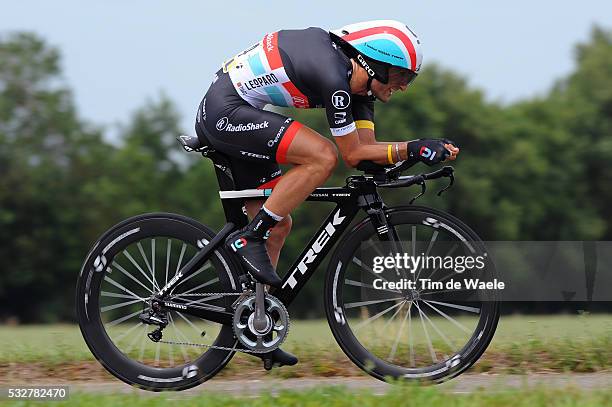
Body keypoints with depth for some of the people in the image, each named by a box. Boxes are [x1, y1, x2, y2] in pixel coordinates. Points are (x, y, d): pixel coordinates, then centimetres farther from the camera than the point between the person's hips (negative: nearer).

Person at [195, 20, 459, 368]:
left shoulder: (357, 78, 7)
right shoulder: (332, 76, -22)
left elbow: (367, 146, 5)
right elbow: (353, 155, -17)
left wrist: (421, 150, -7)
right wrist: (412, 149, -17)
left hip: (220, 118, 11)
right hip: (225, 113, -11)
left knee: (278, 226, 11)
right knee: (323, 156, -24)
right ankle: (248, 239, -16)